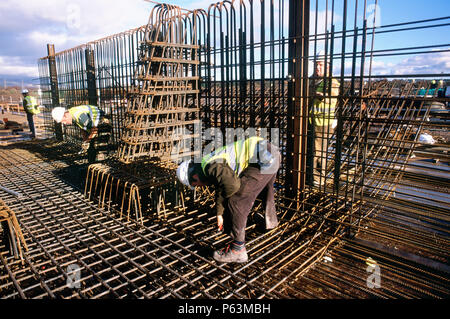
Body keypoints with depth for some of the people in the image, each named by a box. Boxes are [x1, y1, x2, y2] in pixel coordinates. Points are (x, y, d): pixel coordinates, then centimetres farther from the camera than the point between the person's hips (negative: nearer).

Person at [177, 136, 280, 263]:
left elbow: (232, 185, -28)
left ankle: (238, 250, 1)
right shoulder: (215, 165, 18)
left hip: (263, 158, -11)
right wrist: (219, 214, 40)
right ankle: (271, 220, 65)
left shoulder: (211, 167, -14)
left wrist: (224, 195, -4)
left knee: (236, 201, -7)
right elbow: (220, 190, 30)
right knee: (266, 187, 37)